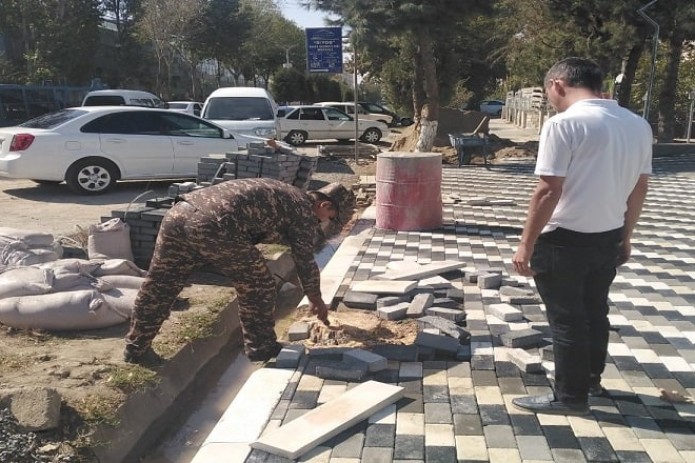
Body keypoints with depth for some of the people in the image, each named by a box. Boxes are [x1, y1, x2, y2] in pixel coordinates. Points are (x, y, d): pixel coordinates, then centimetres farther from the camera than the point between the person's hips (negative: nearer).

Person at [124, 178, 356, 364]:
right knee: (257, 287, 11)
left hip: (179, 212, 9)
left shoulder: (282, 194, 32)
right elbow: (306, 263, 12)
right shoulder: (304, 210, 8)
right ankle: (261, 347, 25)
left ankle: (136, 348, 33)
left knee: (158, 286, 19)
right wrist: (317, 301, 26)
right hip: (213, 226, -9)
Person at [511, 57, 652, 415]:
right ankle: (591, 378, 40)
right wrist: (624, 237, 21)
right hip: (609, 239, 8)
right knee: (595, 311, 22)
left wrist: (526, 244, -15)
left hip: (564, 240, -7)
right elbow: (639, 188, 12)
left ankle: (570, 396, 18)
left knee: (567, 319, 6)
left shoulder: (564, 124, -18)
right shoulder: (638, 125, 6)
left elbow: (549, 191, -22)